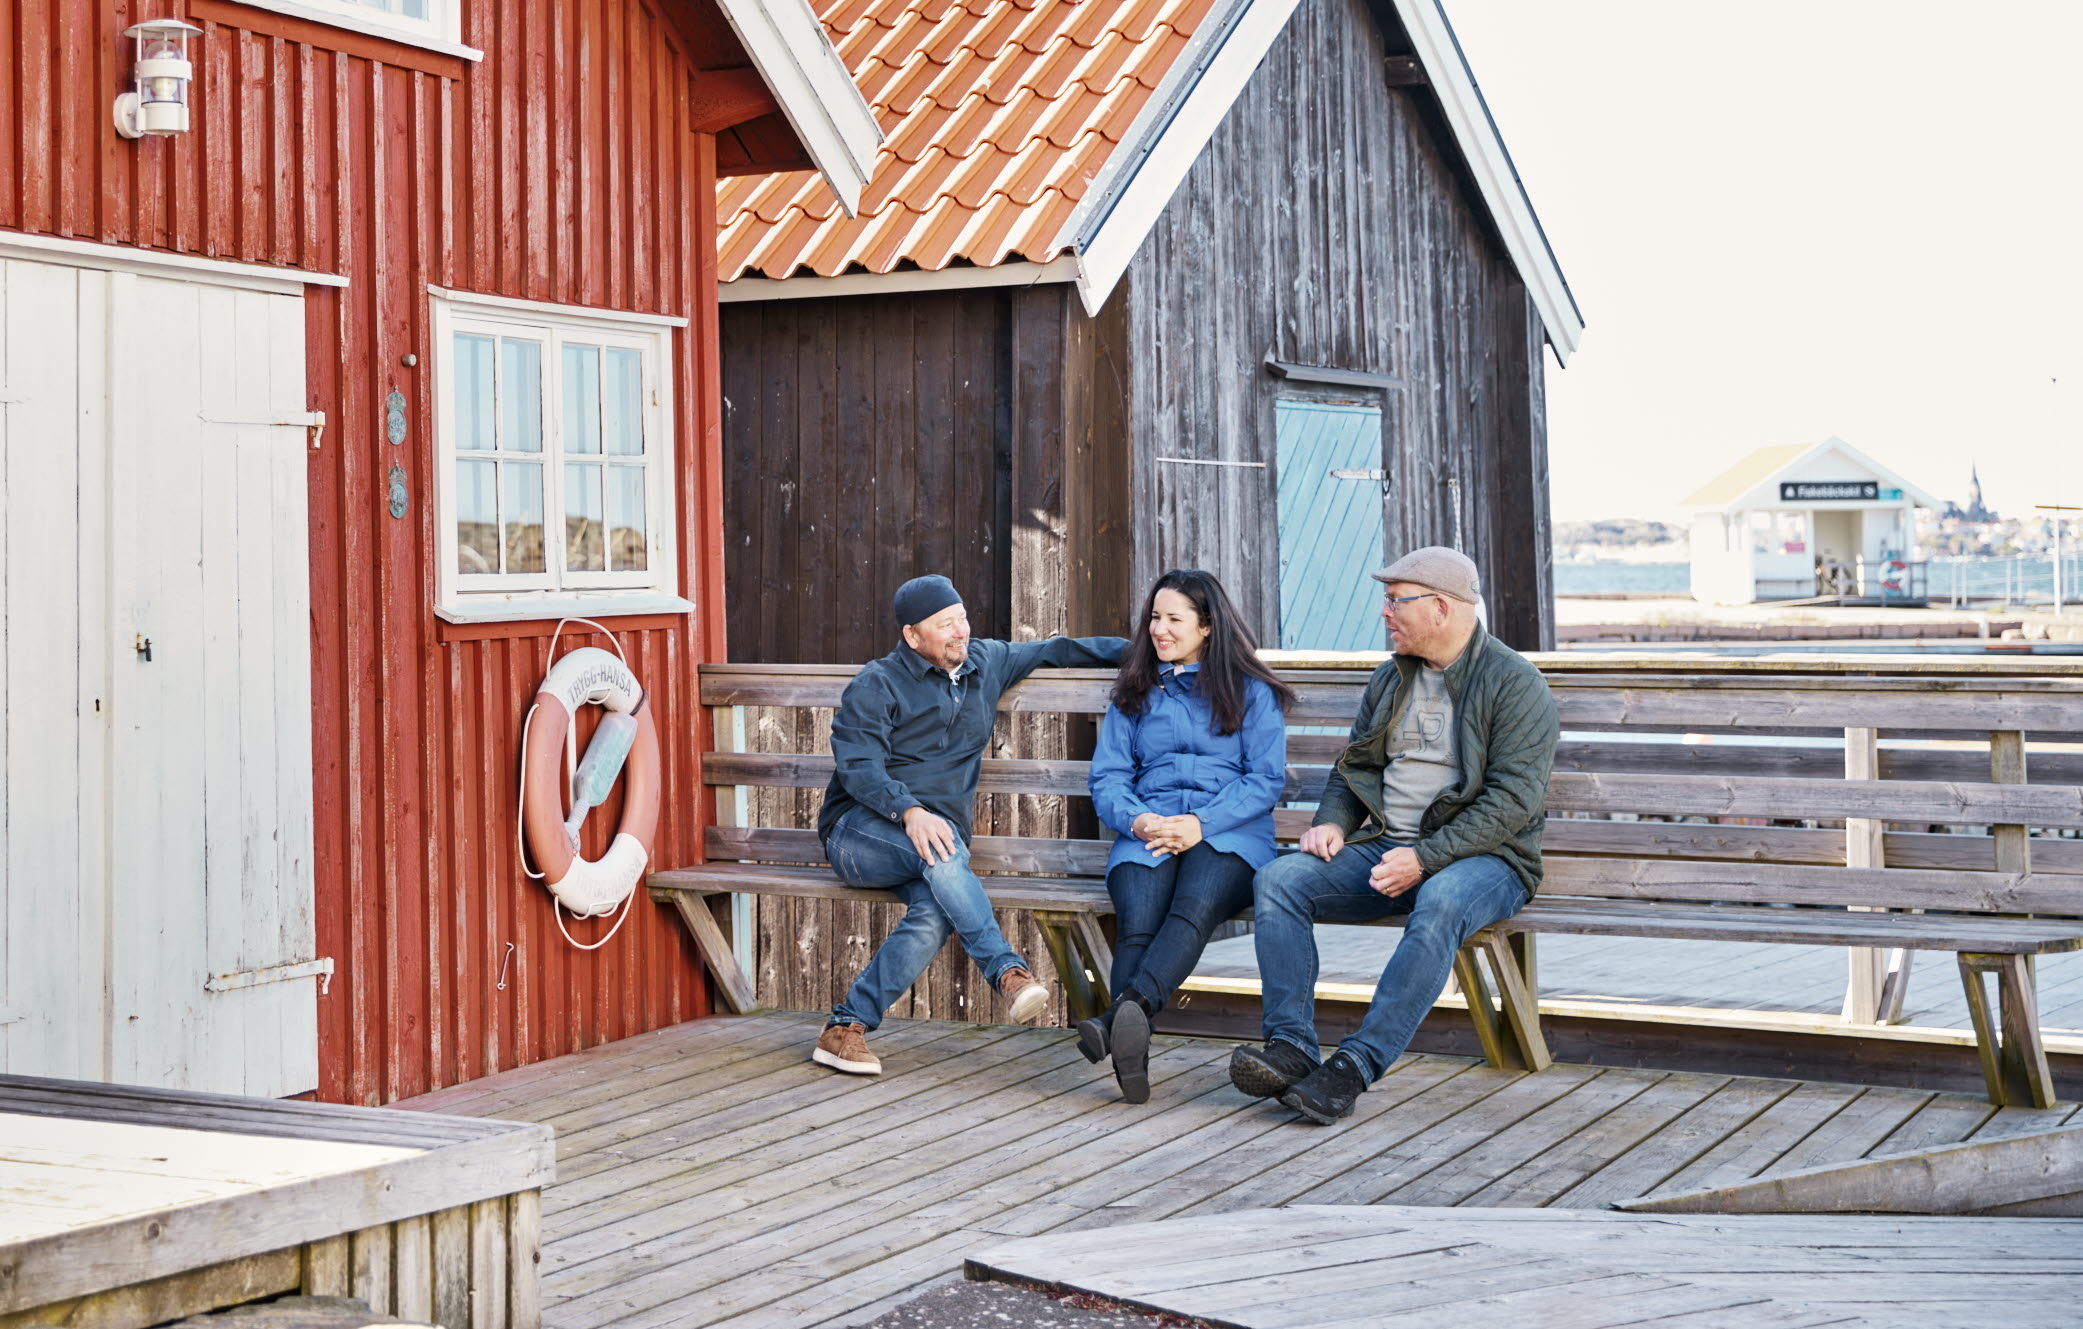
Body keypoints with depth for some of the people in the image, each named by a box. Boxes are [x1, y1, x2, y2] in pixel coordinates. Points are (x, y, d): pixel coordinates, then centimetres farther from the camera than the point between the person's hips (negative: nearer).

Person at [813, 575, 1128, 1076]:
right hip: (860, 831, -4)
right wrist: (910, 812, -31)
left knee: (935, 912, -31)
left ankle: (844, 1030, -27)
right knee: (941, 846, -37)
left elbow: (1056, 650, 26)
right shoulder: (875, 686, -1)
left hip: (935, 831, 4)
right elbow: (858, 766, -13)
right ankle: (1007, 972, -40)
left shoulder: (986, 663, 16)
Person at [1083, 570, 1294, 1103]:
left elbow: (1267, 778, 4)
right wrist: (1136, 819, -8)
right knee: (1137, 921, -32)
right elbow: (1107, 777, 16)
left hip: (1228, 836, -2)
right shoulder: (1135, 692, 25)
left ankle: (1124, 1010, -61)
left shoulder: (1249, 691, 15)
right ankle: (1131, 1050, -51)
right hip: (1147, 833, 2)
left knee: (1195, 907, -38)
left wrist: (1202, 823, -12)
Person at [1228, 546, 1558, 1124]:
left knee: (1440, 902, -40)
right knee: (1277, 880, -16)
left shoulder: (1515, 683, -6)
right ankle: (1291, 1048, -24)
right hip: (1384, 847, 6)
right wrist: (1332, 822, 2)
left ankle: (1354, 1067, -39)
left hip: (1482, 857, -6)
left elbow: (1512, 799, -15)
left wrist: (1424, 858, -23)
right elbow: (1354, 765, 25)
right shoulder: (1391, 677, 16)